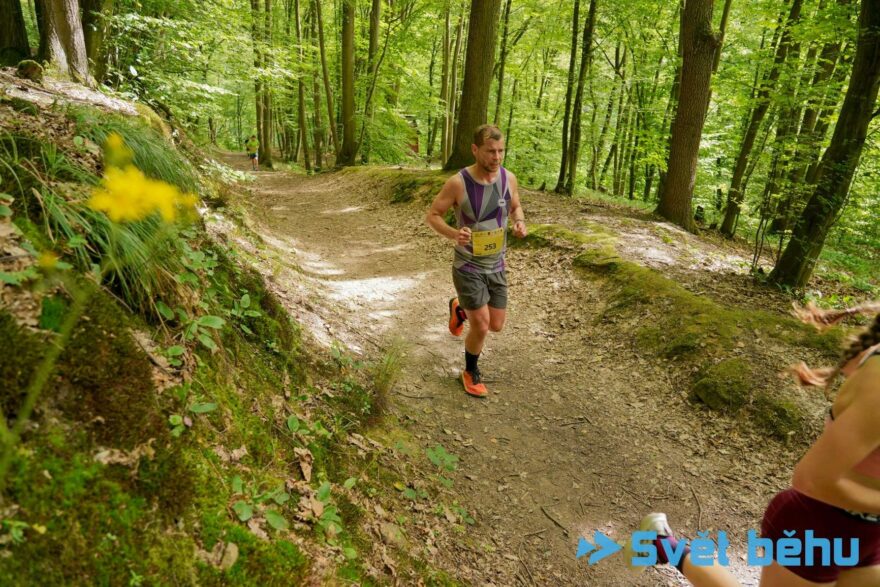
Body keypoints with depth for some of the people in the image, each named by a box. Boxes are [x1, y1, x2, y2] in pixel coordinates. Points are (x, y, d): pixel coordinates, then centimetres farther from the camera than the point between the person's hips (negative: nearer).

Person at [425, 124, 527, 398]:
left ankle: (459, 309, 43)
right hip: (468, 266, -5)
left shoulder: (509, 178, -7)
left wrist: (520, 222, -12)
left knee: (496, 325, 12)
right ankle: (471, 372, 24)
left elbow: (515, 207, 12)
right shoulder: (457, 183, -20)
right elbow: (432, 215, -10)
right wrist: (453, 234, -30)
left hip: (497, 266, 5)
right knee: (481, 326, -6)